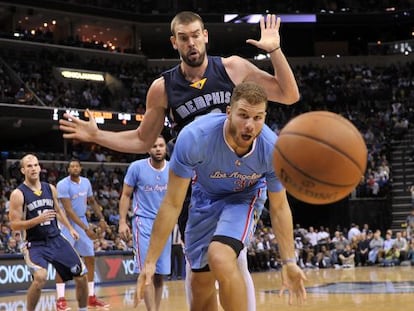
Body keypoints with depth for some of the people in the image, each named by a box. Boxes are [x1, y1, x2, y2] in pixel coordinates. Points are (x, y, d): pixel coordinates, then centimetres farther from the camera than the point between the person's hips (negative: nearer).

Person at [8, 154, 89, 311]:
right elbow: (14, 224, -13)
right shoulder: (18, 194, -10)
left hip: (57, 240, 5)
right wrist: (39, 219, -24)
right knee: (40, 278, -31)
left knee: (81, 276, 6)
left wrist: (70, 228, 13)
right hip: (35, 244, -5)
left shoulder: (50, 188, 6)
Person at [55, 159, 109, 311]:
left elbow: (92, 202, 18)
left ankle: (91, 298, 15)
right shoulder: (63, 184, -19)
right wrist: (85, 228, -30)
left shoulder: (86, 182, 3)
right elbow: (68, 210, -25)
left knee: (90, 259, 7)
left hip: (83, 221, 7)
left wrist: (101, 219, 4)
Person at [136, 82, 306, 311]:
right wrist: (150, 262, -26)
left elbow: (279, 207, -12)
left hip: (244, 197, -1)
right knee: (201, 283, 8)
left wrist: (289, 261, -15)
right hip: (206, 197, 2)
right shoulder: (194, 137, -35)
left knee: (220, 258, -31)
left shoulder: (272, 149, -30)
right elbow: (172, 204, -26)